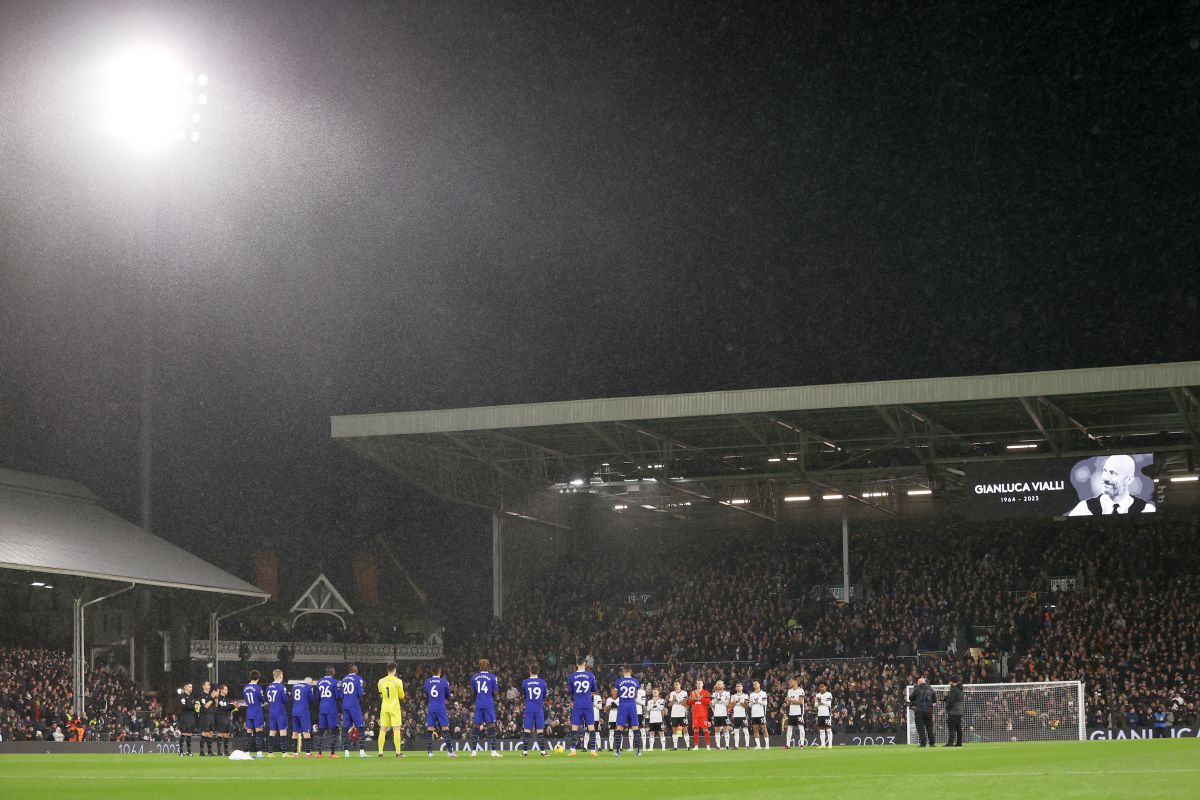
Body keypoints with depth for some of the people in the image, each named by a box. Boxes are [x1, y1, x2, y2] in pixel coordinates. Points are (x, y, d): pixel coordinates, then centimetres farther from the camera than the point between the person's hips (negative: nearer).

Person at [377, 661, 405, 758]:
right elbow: (402, 696, 1)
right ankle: (398, 752, -6)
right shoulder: (398, 681, -7)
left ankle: (380, 752, 2)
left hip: (384, 707, 3)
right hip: (394, 707, -3)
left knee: (383, 730, 5)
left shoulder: (381, 681, 3)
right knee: (396, 729, -2)